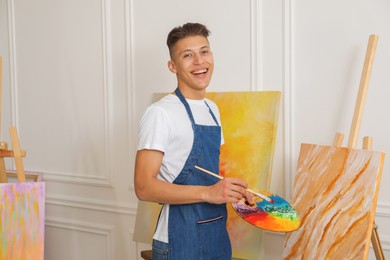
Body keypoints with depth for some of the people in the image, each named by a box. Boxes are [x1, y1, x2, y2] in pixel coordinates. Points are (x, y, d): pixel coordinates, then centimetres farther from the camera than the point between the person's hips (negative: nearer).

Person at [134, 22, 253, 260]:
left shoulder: (212, 109, 10)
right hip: (180, 240, -7)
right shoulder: (160, 114, -14)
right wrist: (208, 193, -27)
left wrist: (234, 190, 2)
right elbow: (144, 187, -19)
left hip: (218, 234, 7)